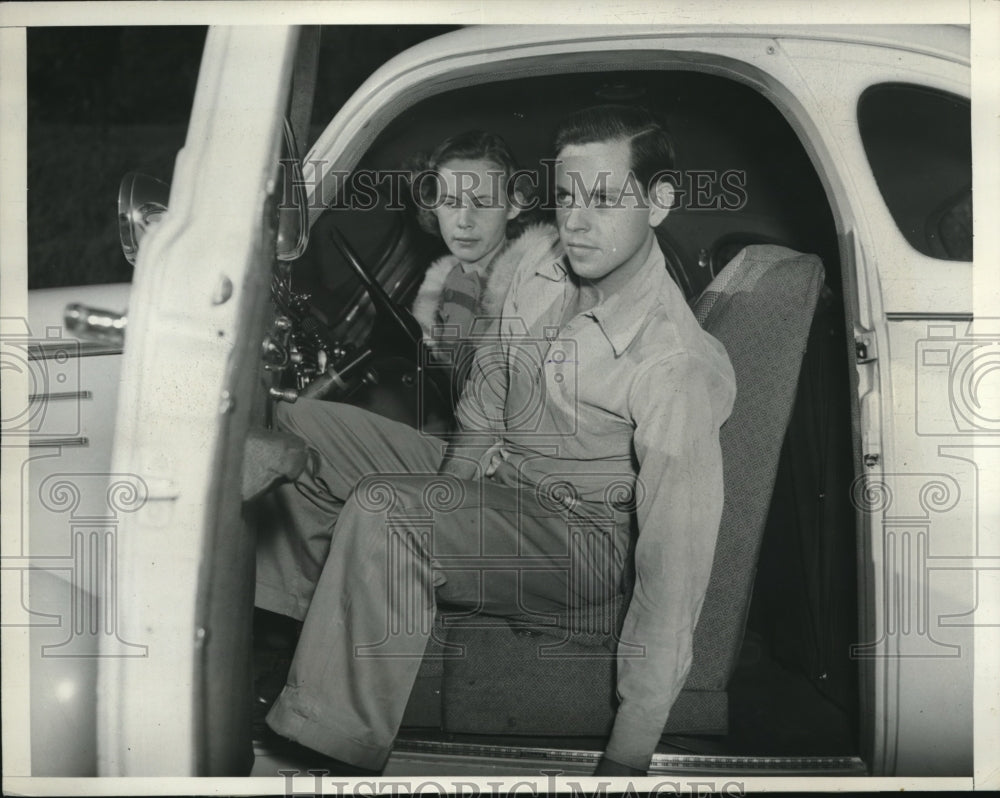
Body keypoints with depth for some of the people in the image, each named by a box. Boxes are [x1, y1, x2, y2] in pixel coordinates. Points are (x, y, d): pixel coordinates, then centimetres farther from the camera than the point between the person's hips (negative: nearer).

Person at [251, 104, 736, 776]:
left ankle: (335, 746, -17)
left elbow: (676, 564, -30)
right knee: (298, 429, -1)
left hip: (581, 538, -7)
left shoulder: (678, 370, -28)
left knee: (382, 511, -32)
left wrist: (629, 756, -29)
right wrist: (460, 475, -6)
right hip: (491, 479, 8)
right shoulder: (538, 279, -5)